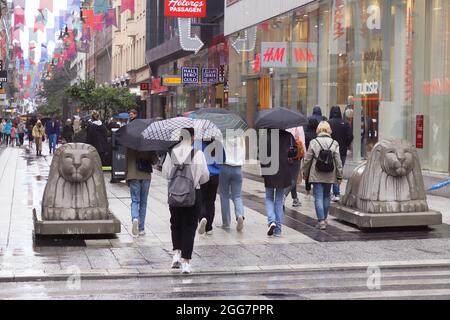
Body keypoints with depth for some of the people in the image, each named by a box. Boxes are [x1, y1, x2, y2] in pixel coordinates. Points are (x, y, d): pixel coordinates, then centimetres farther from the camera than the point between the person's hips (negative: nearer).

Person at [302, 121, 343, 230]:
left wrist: (305, 173, 11)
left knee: (318, 197, -2)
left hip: (316, 175, -2)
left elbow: (307, 159, -2)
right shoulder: (334, 143, -2)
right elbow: (338, 161, -1)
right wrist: (339, 176, 6)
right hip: (329, 176, 2)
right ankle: (324, 219, 27)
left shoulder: (313, 142, -6)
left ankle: (321, 221, -12)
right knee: (326, 197, 16)